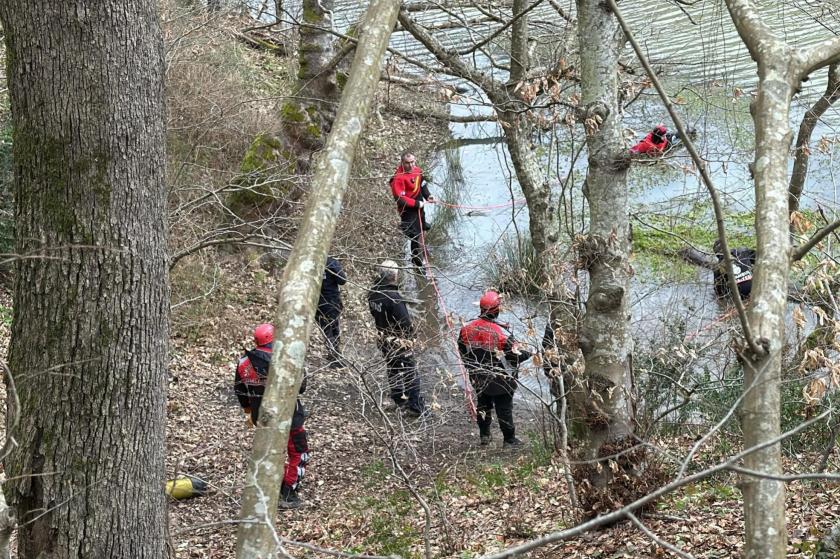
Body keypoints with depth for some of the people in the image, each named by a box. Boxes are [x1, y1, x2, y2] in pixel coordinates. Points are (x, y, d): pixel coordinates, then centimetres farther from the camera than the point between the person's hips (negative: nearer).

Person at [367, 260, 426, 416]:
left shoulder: (373, 293, -6)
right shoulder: (393, 297, -30)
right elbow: (405, 322, -24)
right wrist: (411, 334, -5)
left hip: (383, 340, 8)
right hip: (399, 341, -7)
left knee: (393, 369, 23)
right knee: (410, 374, 4)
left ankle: (399, 400, 36)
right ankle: (415, 406, 9)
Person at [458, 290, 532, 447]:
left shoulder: (467, 329, -10)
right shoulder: (499, 332, -26)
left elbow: (462, 351, 3)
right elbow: (514, 354, -19)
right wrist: (527, 354, 1)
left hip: (478, 378, 5)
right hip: (499, 379, -5)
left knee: (483, 404, 24)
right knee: (504, 408, 9)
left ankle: (484, 435, 30)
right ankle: (509, 439, 19)